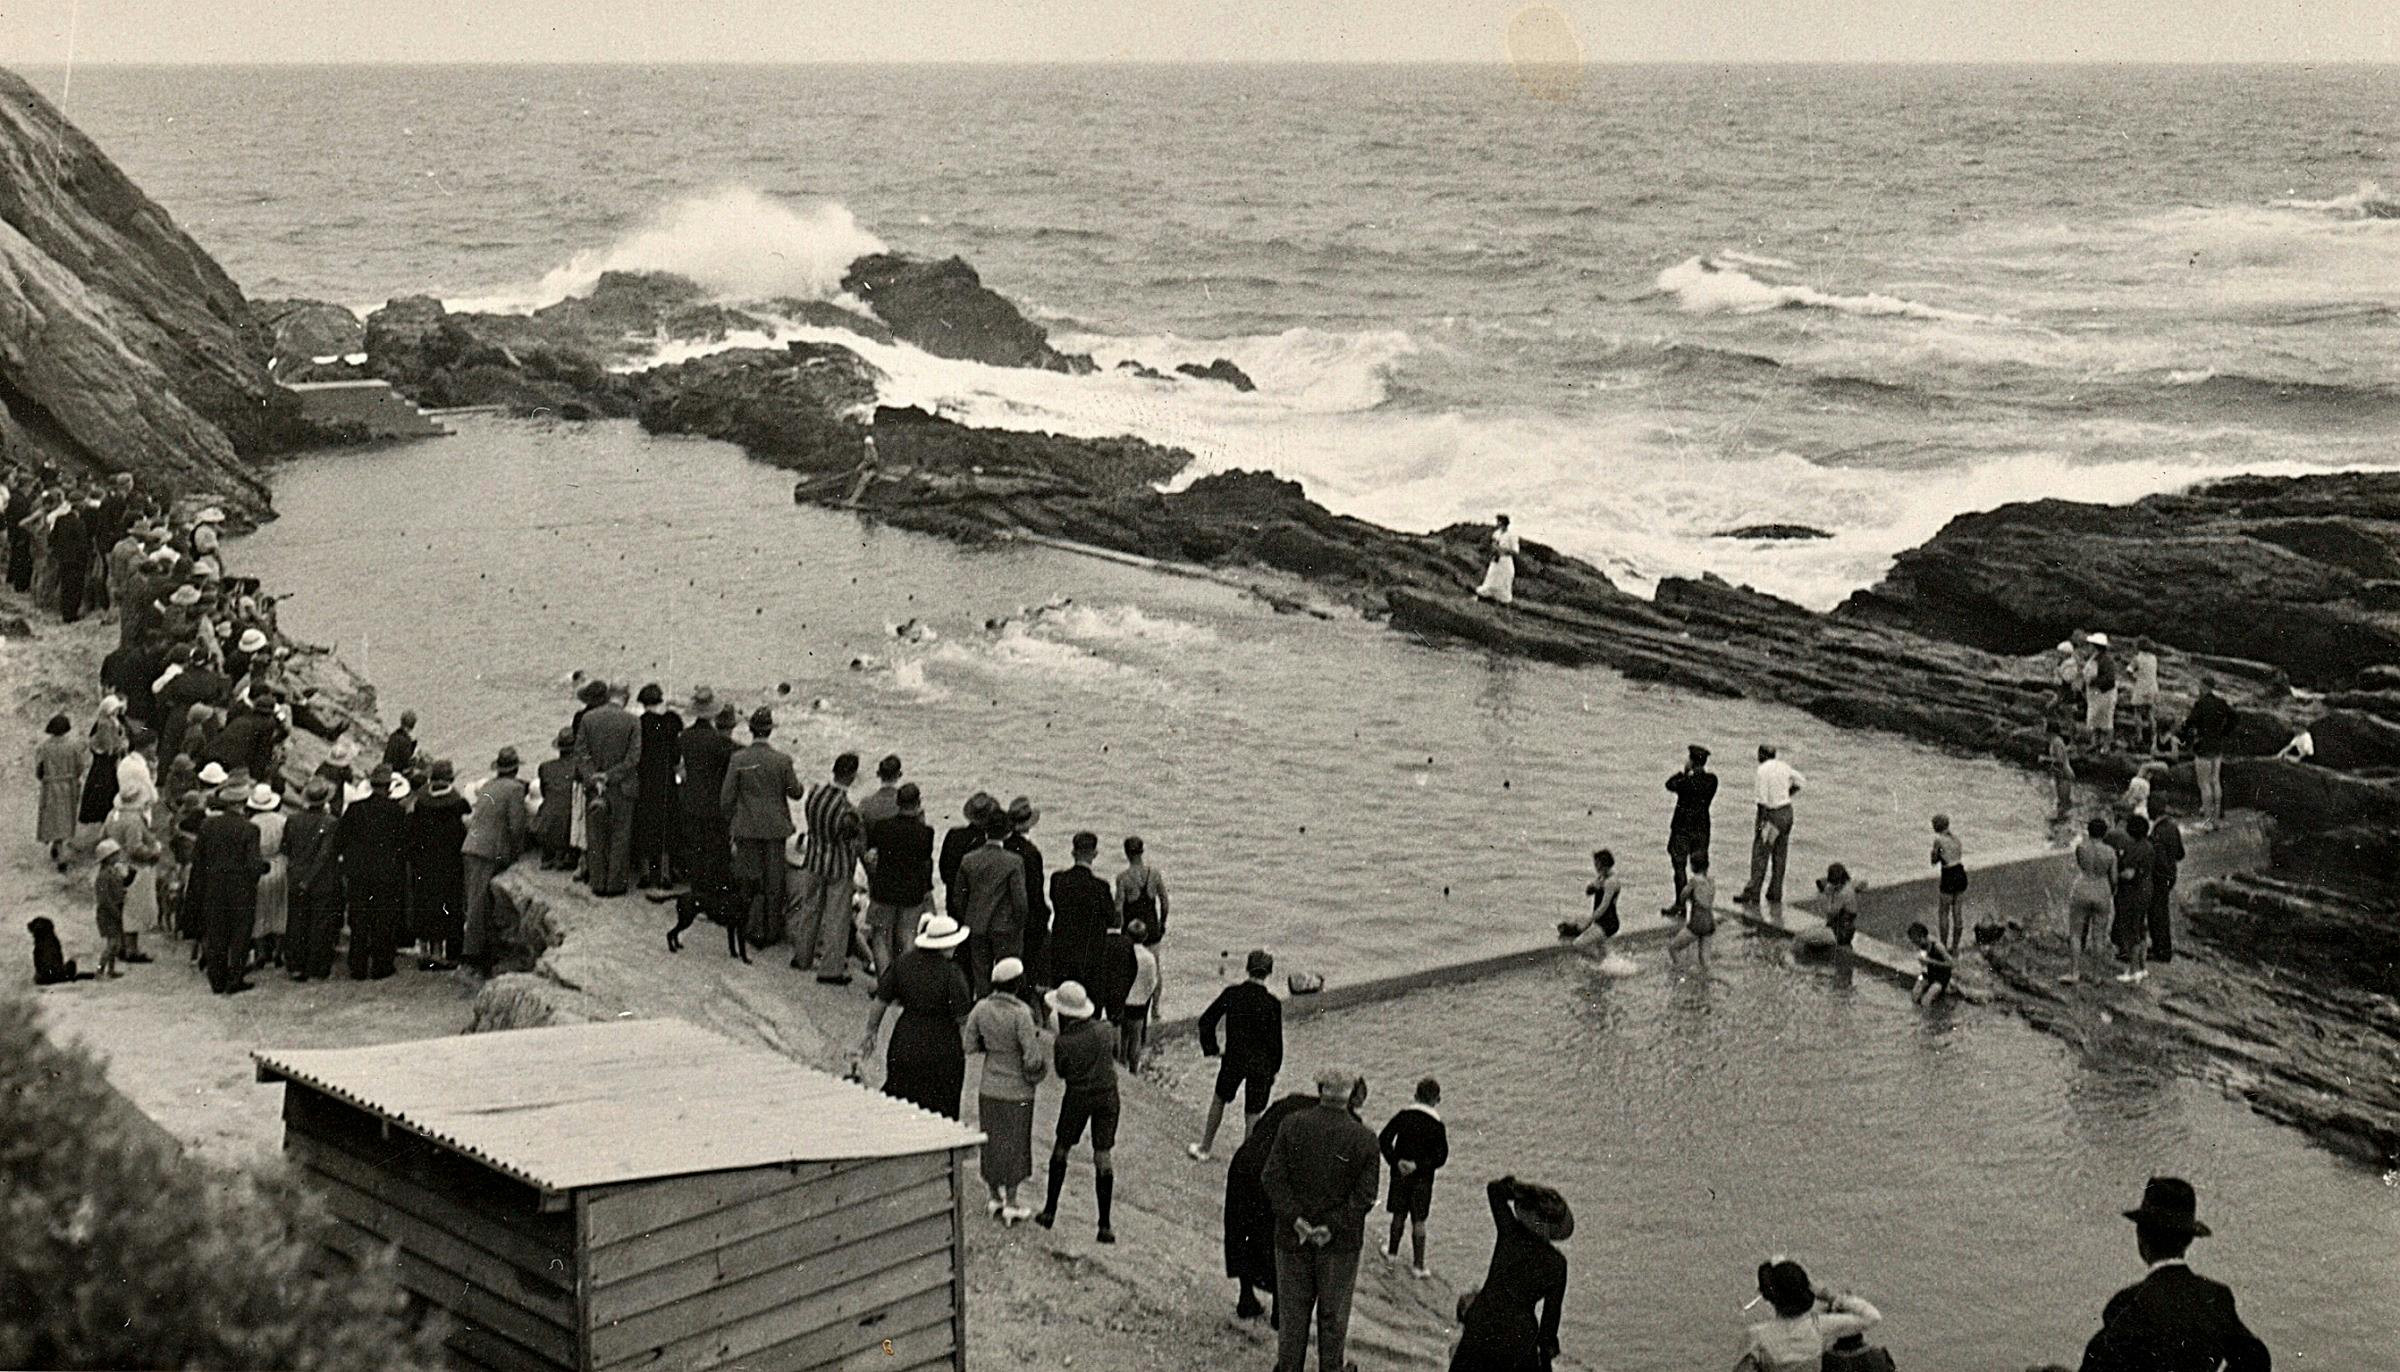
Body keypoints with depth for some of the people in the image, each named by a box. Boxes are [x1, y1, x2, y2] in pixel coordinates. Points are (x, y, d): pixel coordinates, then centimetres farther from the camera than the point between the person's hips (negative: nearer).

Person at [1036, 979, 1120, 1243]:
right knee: (1104, 1158, 6)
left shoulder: (1062, 1042, -16)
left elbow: (1062, 1073, -2)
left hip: (1077, 1098, -2)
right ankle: (1105, 1226, 5)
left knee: (1060, 1151, 19)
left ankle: (1050, 1211, 26)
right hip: (1107, 1095, 2)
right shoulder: (1101, 1030, -6)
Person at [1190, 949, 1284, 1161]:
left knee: (1219, 1100, 24)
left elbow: (1206, 1021, -6)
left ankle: (1204, 1149, 34)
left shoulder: (1231, 993, -9)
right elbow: (1276, 1040, -9)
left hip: (1233, 1059, 1)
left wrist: (1211, 1049, 8)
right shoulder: (1272, 1003, -14)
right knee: (1252, 1114, 10)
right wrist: (1274, 1070, 4)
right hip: (1261, 1064, -1)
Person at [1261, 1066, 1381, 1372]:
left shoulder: (1292, 1126, -8)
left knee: (1292, 1306, 14)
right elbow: (1365, 1195, -15)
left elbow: (1272, 1177, -13)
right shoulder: (1364, 1139, -11)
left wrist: (1294, 1218, -14)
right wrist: (1333, 1226, -14)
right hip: (1341, 1243, -1)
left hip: (1292, 1234, 1)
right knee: (1333, 1311, 15)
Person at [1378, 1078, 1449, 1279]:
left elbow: (1383, 1140, -8)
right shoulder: (1437, 1125, -10)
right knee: (1418, 1221, 5)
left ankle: (1392, 1253, 35)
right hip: (1423, 1178, -2)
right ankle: (1418, 1265, 6)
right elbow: (1441, 1157, -14)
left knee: (1399, 1215, 19)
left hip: (1400, 1174, 2)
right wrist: (1419, 1165, -13)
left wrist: (1396, 1162, -10)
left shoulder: (1403, 1116, -5)